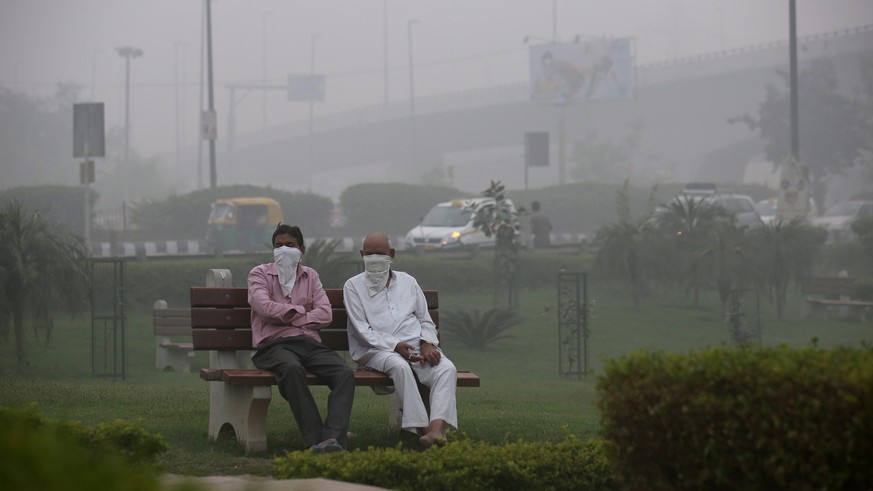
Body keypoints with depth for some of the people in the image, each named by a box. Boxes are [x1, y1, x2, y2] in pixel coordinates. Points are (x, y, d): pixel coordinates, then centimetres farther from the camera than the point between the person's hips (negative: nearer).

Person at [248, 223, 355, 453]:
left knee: (345, 373, -27)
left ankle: (332, 438, -44)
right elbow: (265, 307, -7)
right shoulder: (260, 274, 14)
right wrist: (302, 310, 2)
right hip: (275, 345, -4)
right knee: (292, 368, -40)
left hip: (309, 342, 4)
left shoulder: (310, 276, 23)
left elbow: (325, 315, 7)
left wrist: (289, 317, -4)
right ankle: (315, 440, -44)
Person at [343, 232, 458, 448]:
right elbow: (362, 331, -2)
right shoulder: (353, 286, 9)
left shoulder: (408, 282, 21)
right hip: (377, 350, -3)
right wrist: (395, 346, -16)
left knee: (447, 369, -28)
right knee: (400, 366, -39)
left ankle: (437, 429, -49)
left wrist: (428, 343, -3)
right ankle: (421, 428, -43)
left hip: (416, 346, 4)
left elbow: (425, 320, 21)